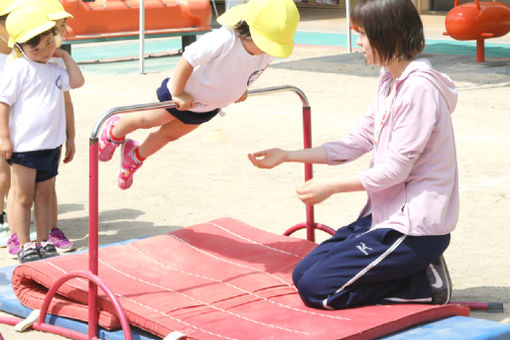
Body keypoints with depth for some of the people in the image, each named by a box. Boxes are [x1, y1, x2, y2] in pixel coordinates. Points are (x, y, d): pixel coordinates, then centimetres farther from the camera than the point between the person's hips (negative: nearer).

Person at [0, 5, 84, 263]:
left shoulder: (54, 70, 10)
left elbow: (77, 82, 7)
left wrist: (65, 56, 8)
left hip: (50, 144, 6)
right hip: (24, 145, -6)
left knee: (43, 196, 14)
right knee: (23, 198, 3)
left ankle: (43, 243, 21)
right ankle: (25, 247, 9)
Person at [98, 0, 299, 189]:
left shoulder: (268, 52, -21)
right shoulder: (223, 41, -43)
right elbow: (188, 60, -34)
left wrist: (242, 87, 12)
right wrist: (177, 93, -25)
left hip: (209, 107, 6)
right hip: (184, 95, -6)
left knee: (170, 134, 23)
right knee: (147, 120, 16)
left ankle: (135, 158, 48)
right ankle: (115, 132, 47)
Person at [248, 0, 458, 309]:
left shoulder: (419, 88, -20)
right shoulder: (390, 83, 11)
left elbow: (395, 169, -20)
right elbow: (354, 145, 15)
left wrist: (331, 186, -12)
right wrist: (286, 156, 12)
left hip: (415, 227, -10)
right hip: (387, 215, 10)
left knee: (316, 289, -13)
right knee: (302, 274, 7)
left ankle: (424, 284, -4)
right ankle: (419, 270, 7)